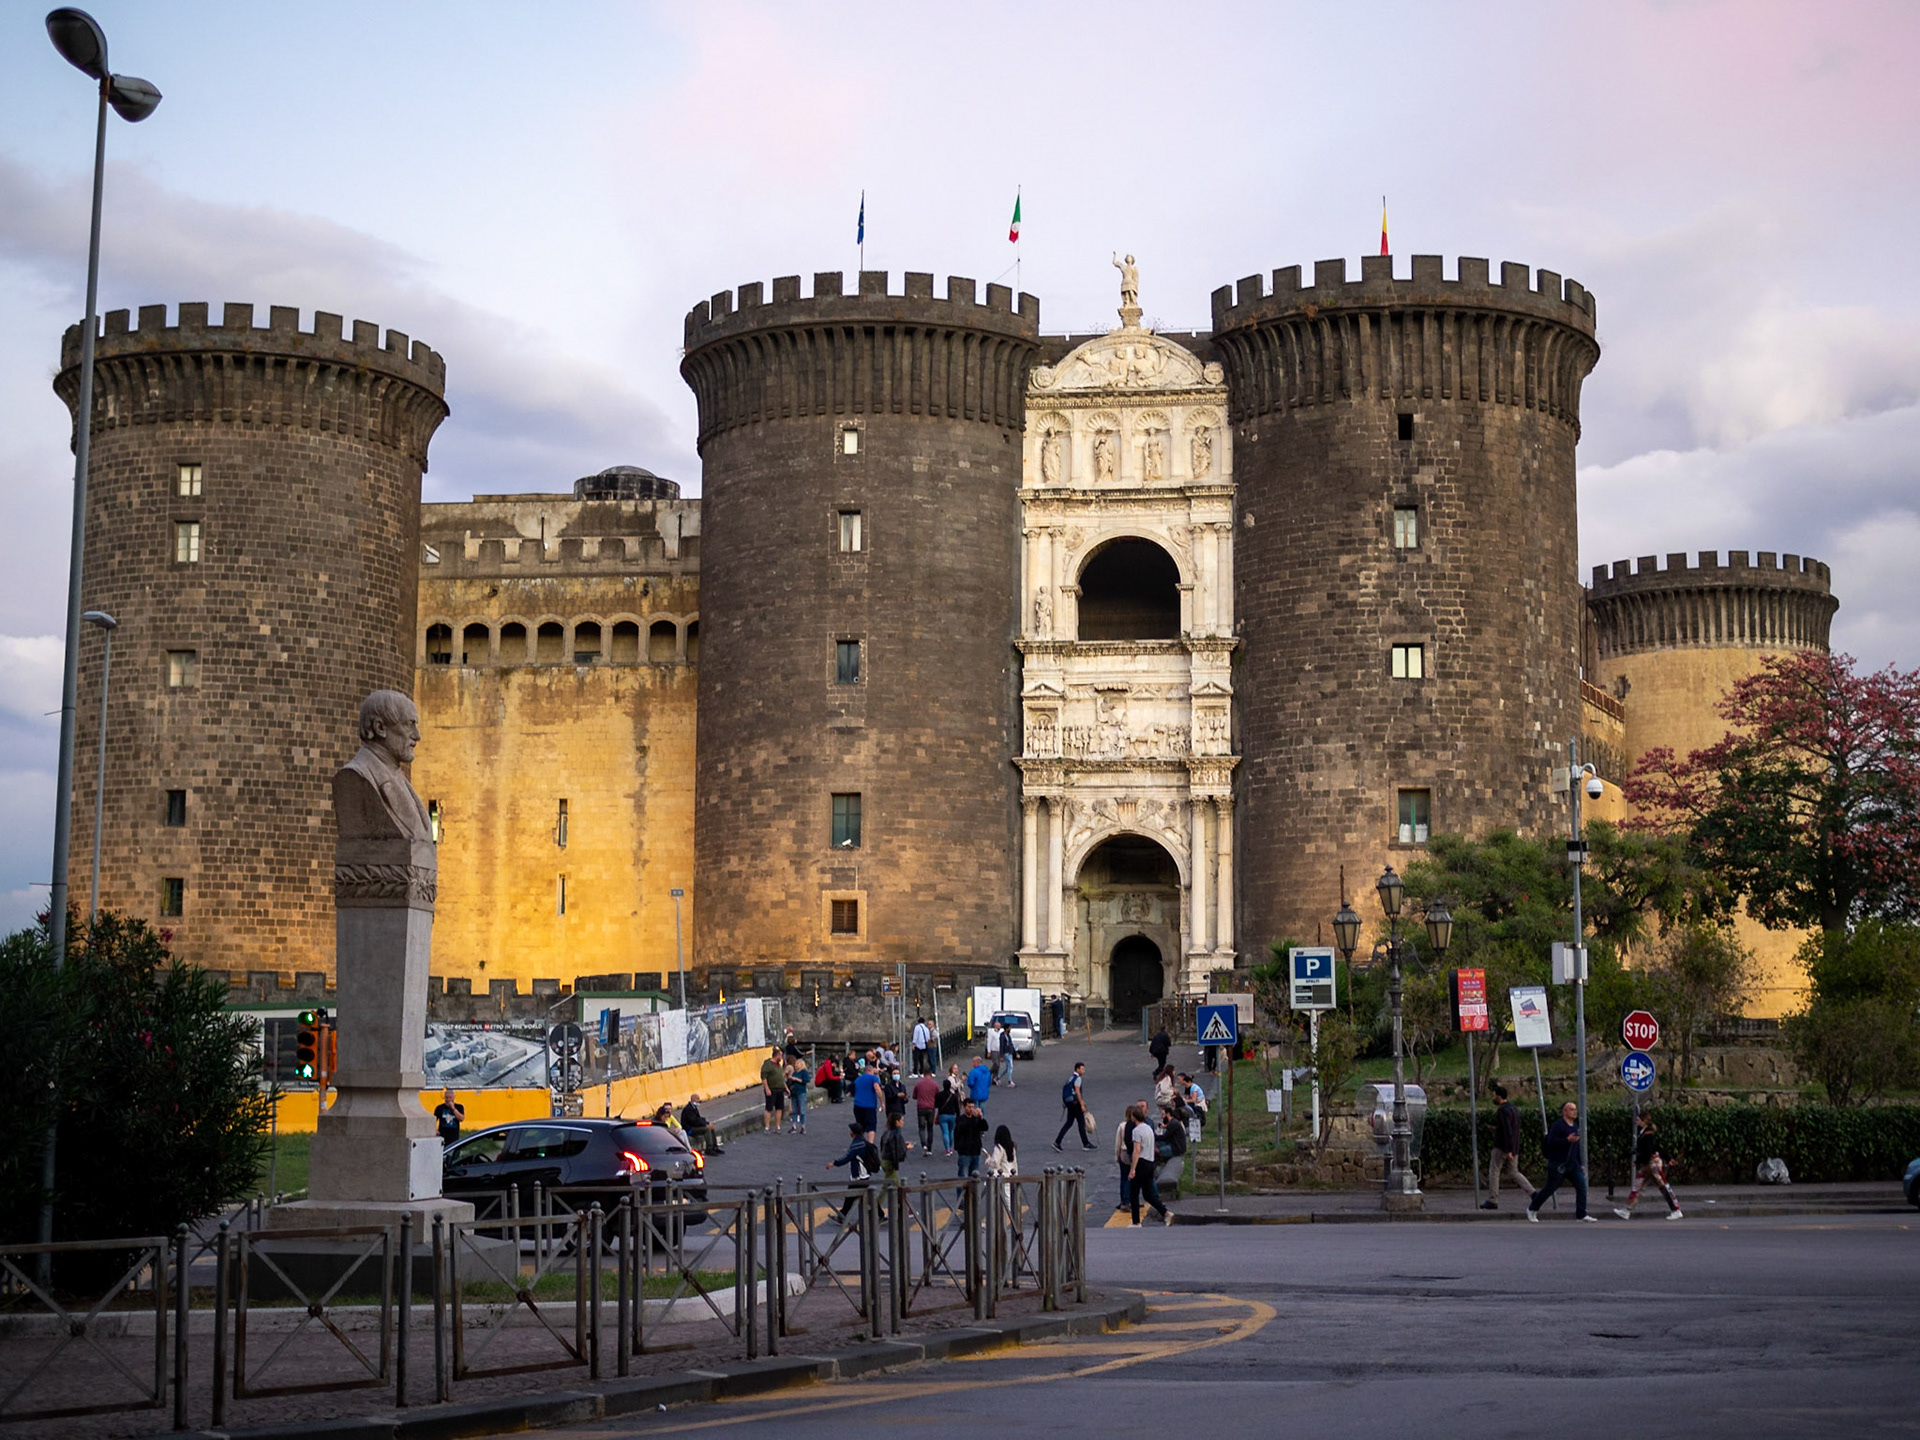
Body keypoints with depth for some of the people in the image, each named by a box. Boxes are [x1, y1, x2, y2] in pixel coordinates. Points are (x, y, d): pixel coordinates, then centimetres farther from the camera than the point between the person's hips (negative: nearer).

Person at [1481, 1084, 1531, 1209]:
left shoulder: (1502, 1110, -17)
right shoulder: (1514, 1108, 12)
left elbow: (1507, 1130, -23)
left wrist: (1508, 1150, -24)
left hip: (1502, 1147, -9)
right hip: (1514, 1147, 9)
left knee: (1494, 1171, 2)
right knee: (1513, 1173, 12)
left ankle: (1492, 1200, 4)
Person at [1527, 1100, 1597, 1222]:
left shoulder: (1575, 1126, 13)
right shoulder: (1558, 1125, -12)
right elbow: (1551, 1141, -22)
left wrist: (1581, 1163, 19)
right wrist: (1567, 1140, -30)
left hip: (1573, 1163, 7)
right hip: (1558, 1165, -7)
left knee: (1581, 1185, -6)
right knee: (1550, 1188, 2)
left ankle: (1581, 1215, 0)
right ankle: (1532, 1209, 20)